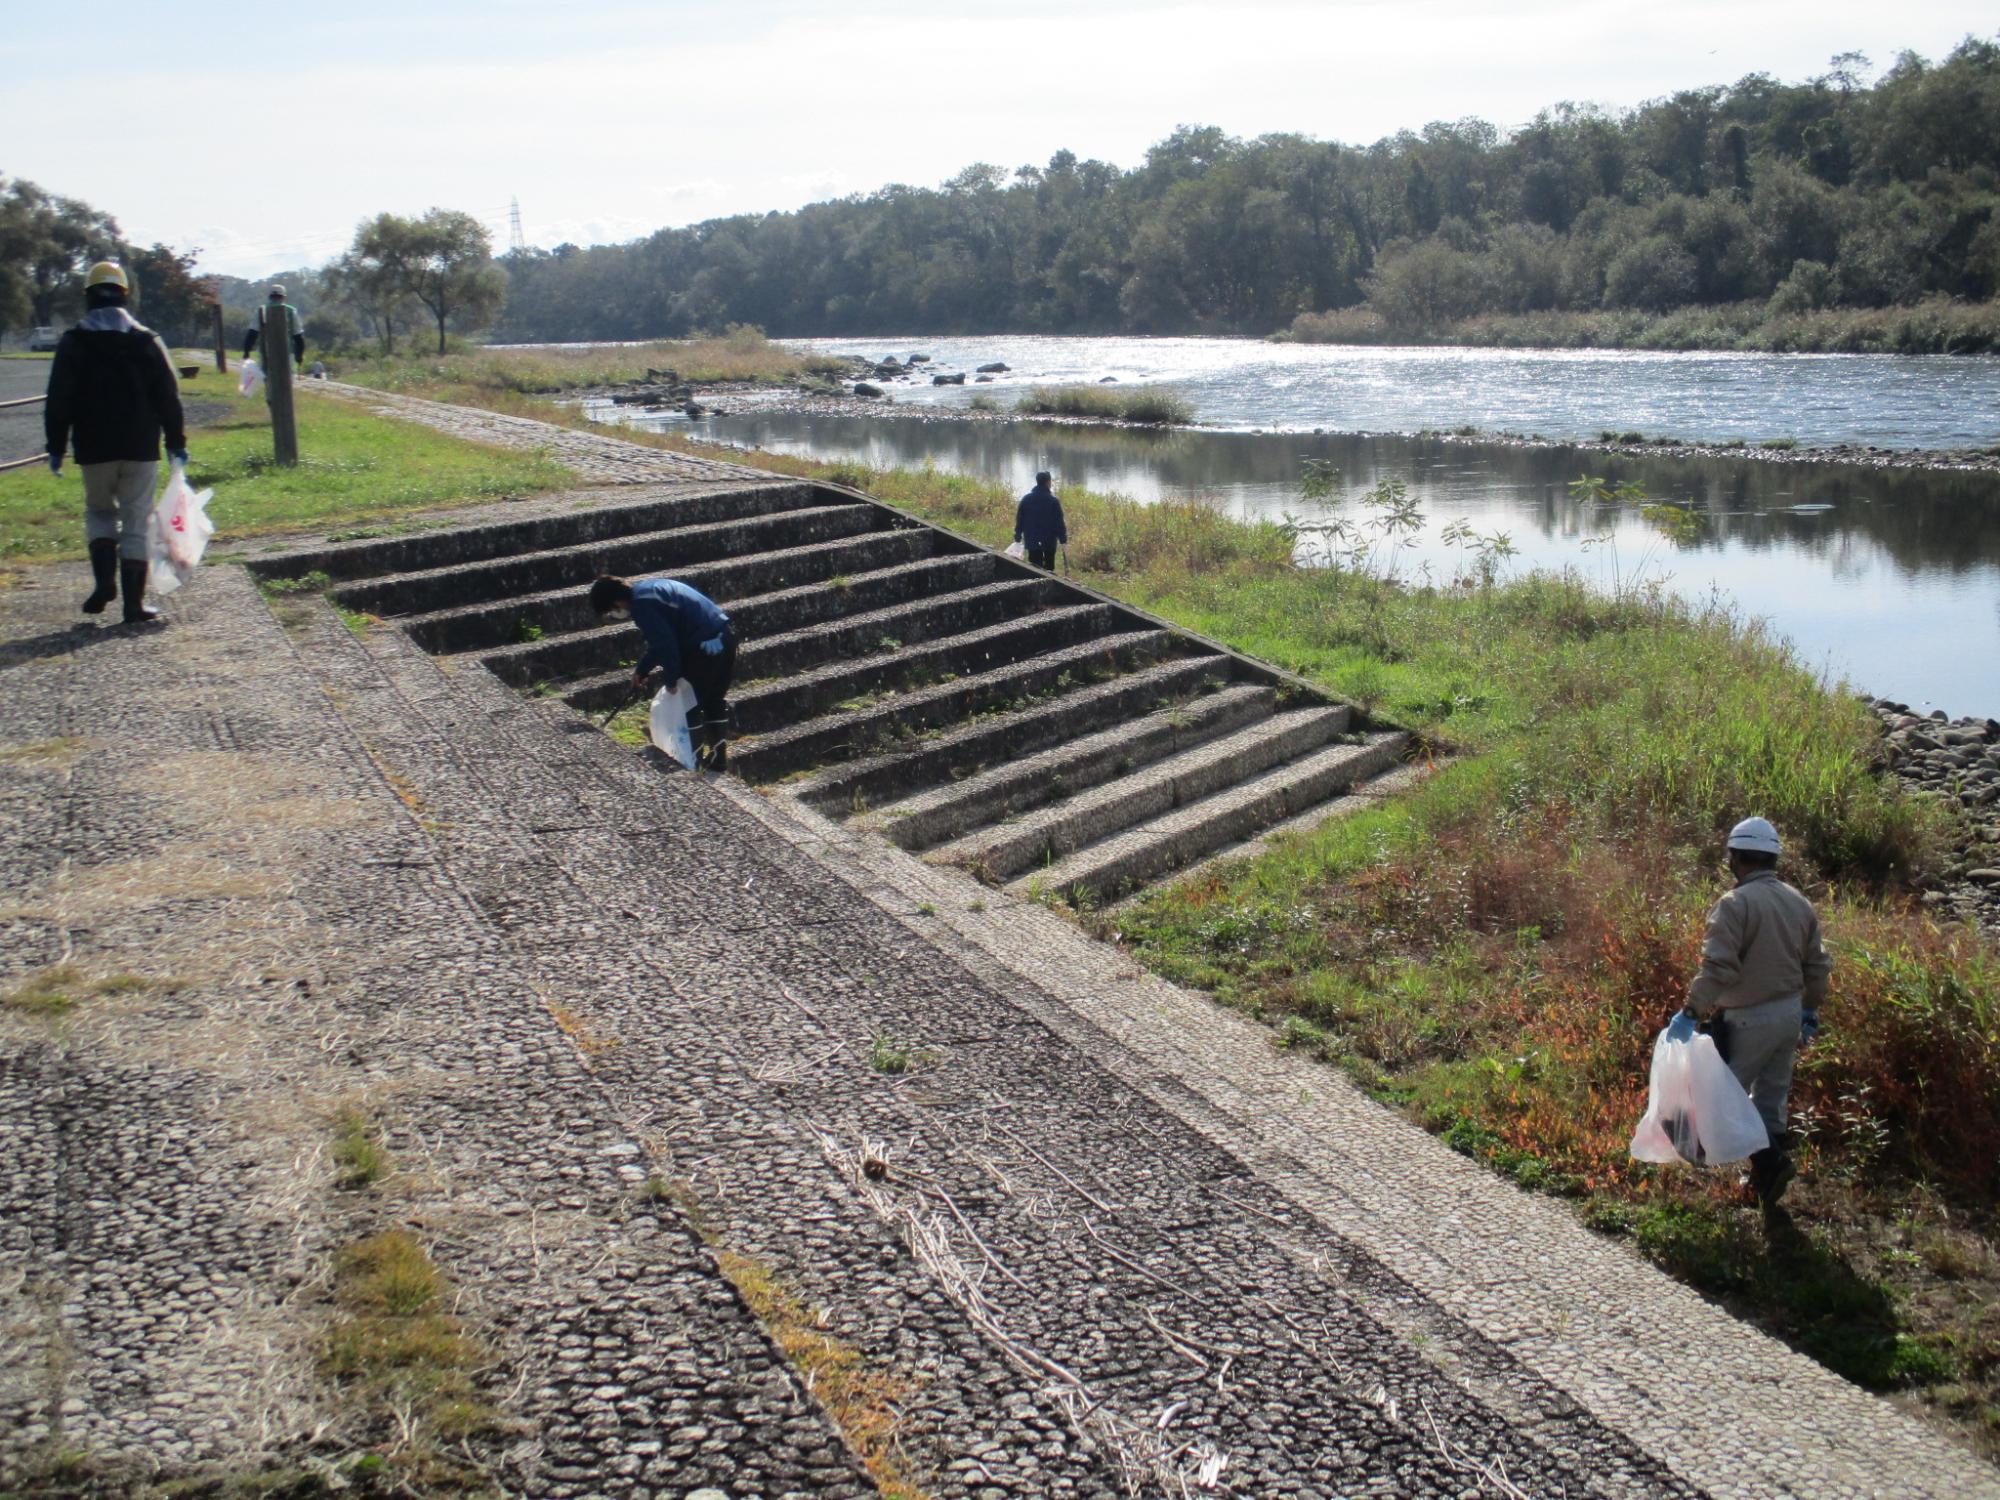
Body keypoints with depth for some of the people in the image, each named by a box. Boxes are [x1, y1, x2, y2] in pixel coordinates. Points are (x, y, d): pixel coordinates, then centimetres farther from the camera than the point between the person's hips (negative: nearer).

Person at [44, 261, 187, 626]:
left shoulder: (73, 343, 0)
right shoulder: (146, 341, 1)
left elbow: (58, 402, -1)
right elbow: (168, 397, 2)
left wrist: (56, 448, 6)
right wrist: (177, 442, 9)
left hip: (94, 449, 0)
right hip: (140, 448, 0)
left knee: (99, 510, 19)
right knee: (137, 521, 3)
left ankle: (105, 581, -1)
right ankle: (134, 603, 1)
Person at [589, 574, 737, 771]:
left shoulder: (642, 605, -14)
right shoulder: (646, 589, 18)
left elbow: (665, 644, -17)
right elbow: (660, 639, 26)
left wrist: (670, 679, -5)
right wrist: (641, 670, 27)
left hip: (704, 647, -10)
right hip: (725, 636, 10)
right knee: (715, 699, 21)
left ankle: (693, 763, 14)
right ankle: (719, 759, 30)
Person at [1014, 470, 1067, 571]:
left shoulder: (1026, 499, 1)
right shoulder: (1053, 501, -9)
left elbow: (1019, 520, 4)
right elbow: (1059, 522, -9)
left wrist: (1018, 537, 11)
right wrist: (1063, 539, -2)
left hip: (1031, 542, 2)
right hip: (1049, 542, -2)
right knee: (1049, 567, 10)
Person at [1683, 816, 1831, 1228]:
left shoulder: (1735, 904, -17)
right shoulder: (1799, 903, 7)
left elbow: (1717, 967, -23)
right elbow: (1817, 967, 14)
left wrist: (1694, 1009, -17)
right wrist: (1809, 1015, 24)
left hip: (1749, 1020, -7)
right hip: (1789, 1014, 7)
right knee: (1772, 1098, 16)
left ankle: (1770, 1160, -13)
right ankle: (1766, 1181, 23)